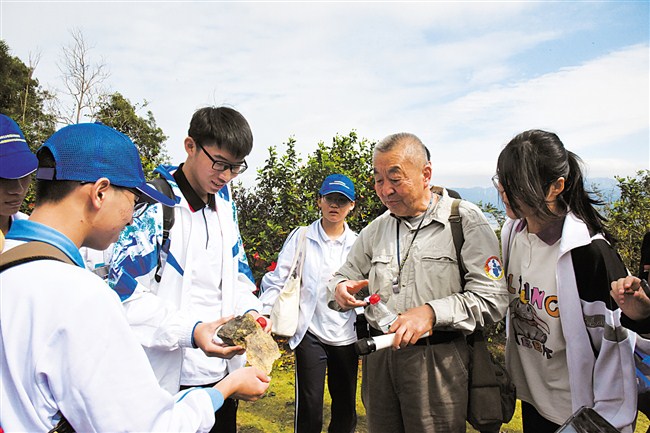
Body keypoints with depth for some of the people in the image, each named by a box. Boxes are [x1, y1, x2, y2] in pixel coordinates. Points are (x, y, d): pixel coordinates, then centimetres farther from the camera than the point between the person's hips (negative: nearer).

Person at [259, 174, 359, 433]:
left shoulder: (357, 243, 4)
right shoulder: (301, 237, -2)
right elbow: (277, 281, -3)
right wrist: (262, 315, -13)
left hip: (346, 335, 3)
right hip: (310, 332, -2)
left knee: (346, 408, 15)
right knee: (309, 410, 1)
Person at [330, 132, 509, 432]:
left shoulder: (465, 220, -7)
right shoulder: (376, 229, 9)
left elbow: (491, 299, -12)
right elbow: (345, 276, 16)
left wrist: (431, 312, -24)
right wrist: (341, 289, -7)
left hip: (437, 360, -4)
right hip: (378, 356, 5)